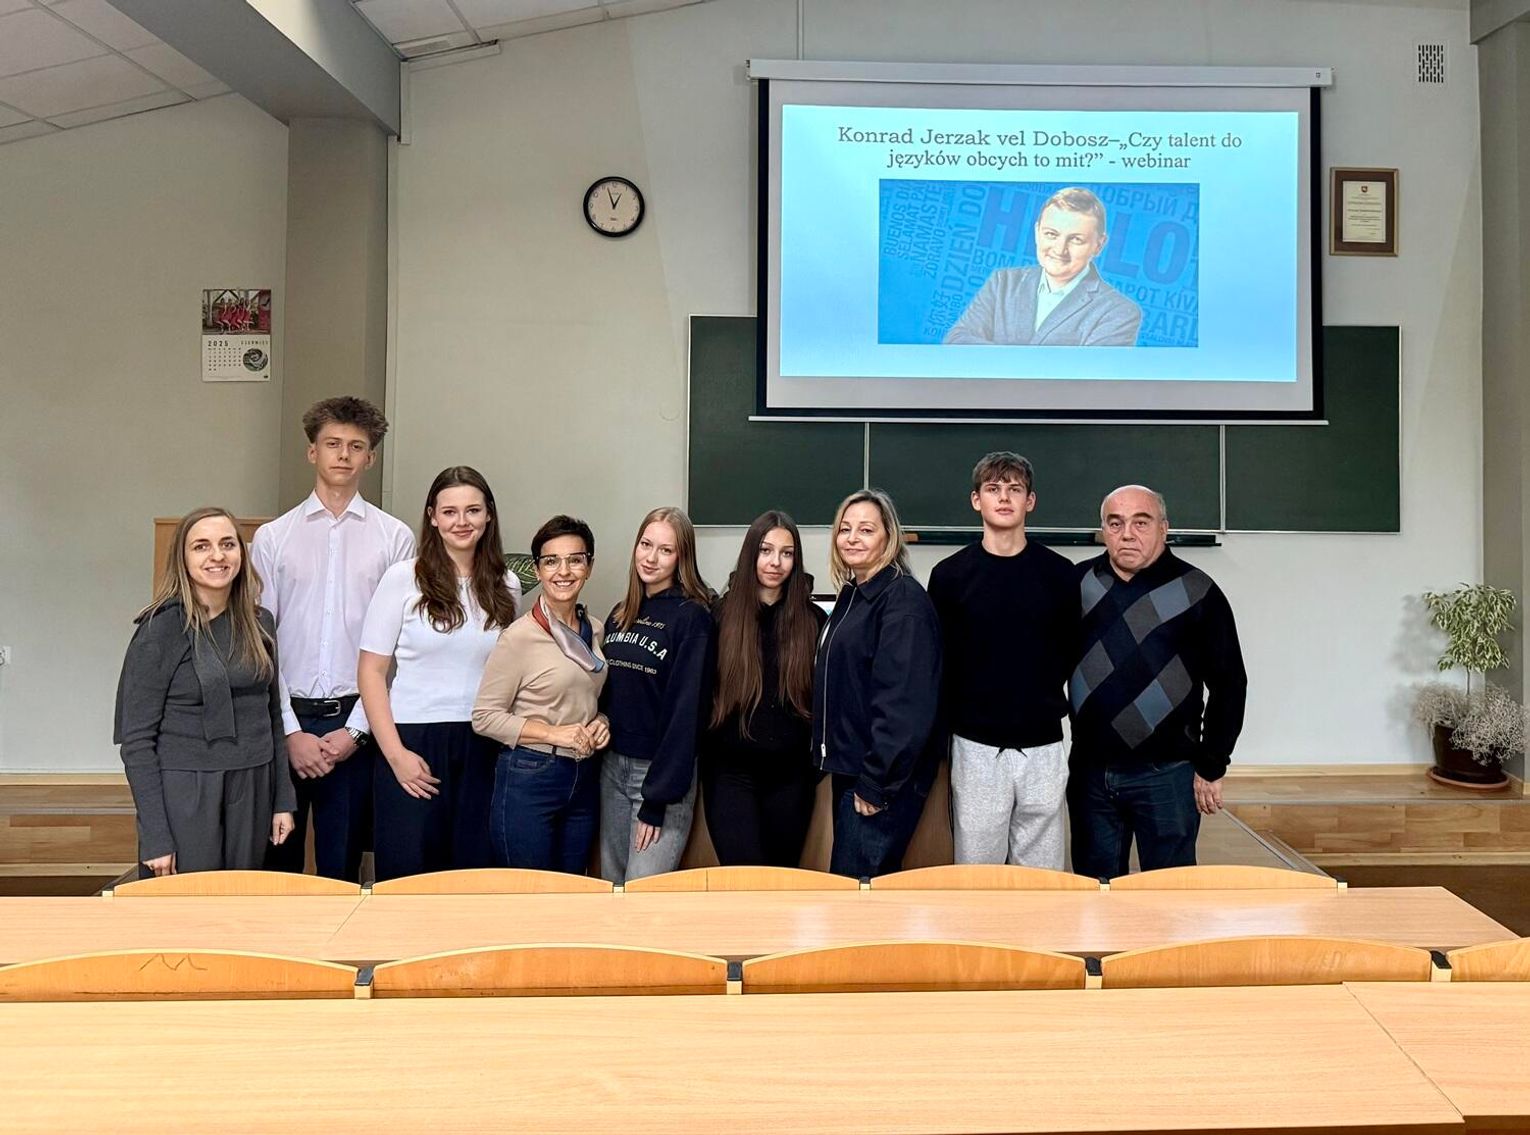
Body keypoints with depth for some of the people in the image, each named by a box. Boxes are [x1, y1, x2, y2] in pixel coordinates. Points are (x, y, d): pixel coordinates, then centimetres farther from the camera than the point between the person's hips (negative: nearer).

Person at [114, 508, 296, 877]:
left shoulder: (259, 623, 6)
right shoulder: (161, 629, -9)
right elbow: (136, 740, -9)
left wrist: (282, 800, 10)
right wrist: (154, 838, -12)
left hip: (252, 793, 5)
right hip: (185, 796, -4)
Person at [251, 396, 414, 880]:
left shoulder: (395, 538, 2)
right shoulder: (272, 537, 5)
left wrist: (356, 728, -7)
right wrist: (290, 730, -5)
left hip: (356, 720, -1)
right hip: (285, 719, 1)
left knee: (342, 868, 8)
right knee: (277, 863, 9)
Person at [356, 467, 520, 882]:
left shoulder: (506, 586, 6)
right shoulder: (403, 578, -3)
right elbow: (370, 671, -3)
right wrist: (395, 752, -9)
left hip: (483, 748, 3)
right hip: (414, 742, -3)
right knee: (406, 874, 3)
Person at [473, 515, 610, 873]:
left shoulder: (596, 631, 6)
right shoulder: (519, 636, -12)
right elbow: (485, 716, -11)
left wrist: (601, 723, 0)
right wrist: (554, 733, -18)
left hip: (584, 777, 6)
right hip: (529, 779, -6)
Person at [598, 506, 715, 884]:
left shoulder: (692, 616, -11)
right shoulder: (621, 614, 9)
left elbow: (684, 709, -15)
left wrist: (657, 800, -16)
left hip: (663, 771, -6)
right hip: (613, 766, 6)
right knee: (612, 889, 13)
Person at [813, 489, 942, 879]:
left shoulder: (903, 598, -15)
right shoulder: (852, 595, 13)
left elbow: (906, 702, -22)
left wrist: (876, 782, -20)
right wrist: (842, 765, 14)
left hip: (883, 777, -9)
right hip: (849, 768, 9)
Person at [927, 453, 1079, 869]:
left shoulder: (1060, 574, 2)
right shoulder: (950, 575, 0)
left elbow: (1076, 655, 9)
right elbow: (937, 662, 2)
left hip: (1043, 747, 1)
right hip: (976, 749, -1)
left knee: (1043, 874, 8)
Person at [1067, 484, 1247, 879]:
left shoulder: (1196, 591, -4)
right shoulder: (1078, 583, 5)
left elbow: (1229, 684, -1)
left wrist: (1211, 767, -3)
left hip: (1166, 774, -3)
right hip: (1089, 773, 3)